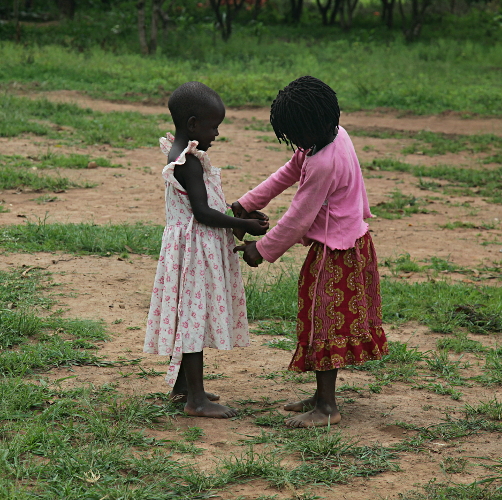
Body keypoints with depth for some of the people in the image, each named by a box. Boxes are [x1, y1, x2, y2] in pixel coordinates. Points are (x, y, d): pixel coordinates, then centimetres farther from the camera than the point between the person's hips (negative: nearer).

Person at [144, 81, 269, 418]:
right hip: (196, 248, -10)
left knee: (187, 314, 17)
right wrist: (243, 225, -15)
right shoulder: (190, 161, -22)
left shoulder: (179, 153, 10)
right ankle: (196, 398, -1)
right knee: (195, 314, -5)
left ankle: (181, 385, 28)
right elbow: (203, 212, -23)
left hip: (188, 244, 10)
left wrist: (241, 212, 12)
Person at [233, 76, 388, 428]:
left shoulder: (324, 164, -29)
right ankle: (323, 395, 26)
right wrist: (249, 202, 9)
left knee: (325, 324, -2)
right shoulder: (335, 133, -1)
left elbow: (298, 218, -21)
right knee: (328, 322, 16)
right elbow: (290, 171, 11)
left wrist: (262, 250, -9)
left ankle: (327, 408, 6)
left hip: (334, 252, -10)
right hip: (350, 239, 10)